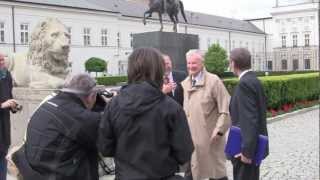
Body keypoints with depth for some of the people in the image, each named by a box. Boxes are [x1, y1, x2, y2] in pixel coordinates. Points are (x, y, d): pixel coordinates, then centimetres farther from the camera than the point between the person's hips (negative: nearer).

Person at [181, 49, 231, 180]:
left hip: (210, 137, -5)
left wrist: (219, 131, -17)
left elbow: (226, 109, -13)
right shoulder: (184, 84, 8)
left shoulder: (213, 81, -11)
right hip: (190, 137, 6)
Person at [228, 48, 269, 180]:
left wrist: (247, 151, -22)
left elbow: (250, 119, -25)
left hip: (248, 148, -9)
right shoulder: (253, 80, 9)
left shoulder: (245, 83, -20)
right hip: (255, 145, 9)